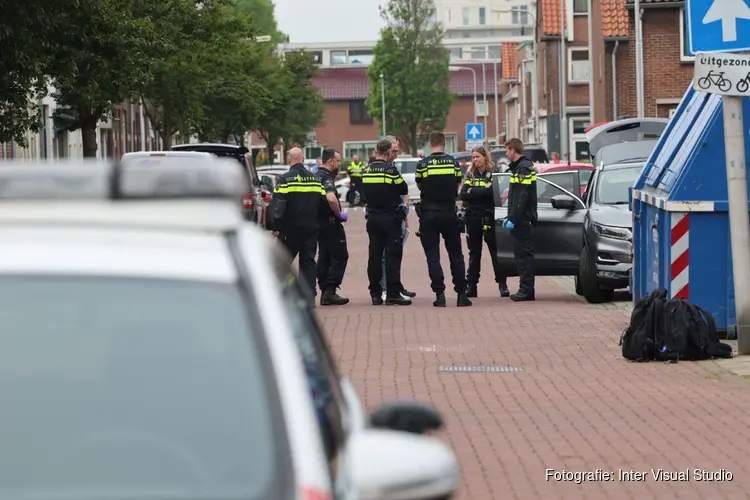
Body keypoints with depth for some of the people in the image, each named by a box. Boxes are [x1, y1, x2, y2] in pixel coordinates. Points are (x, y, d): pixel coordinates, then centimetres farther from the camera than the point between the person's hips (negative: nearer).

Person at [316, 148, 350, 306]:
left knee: (324, 258, 12)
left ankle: (325, 292, 12)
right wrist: (339, 214, -19)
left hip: (319, 222, 9)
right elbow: (331, 198, -34)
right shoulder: (327, 177, -16)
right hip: (331, 223, -9)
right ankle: (330, 291, -10)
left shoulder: (316, 176, 14)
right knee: (340, 257, -5)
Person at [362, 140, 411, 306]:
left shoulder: (367, 171, 5)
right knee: (393, 255, -4)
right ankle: (392, 294, -8)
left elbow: (365, 192, 12)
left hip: (372, 217, 6)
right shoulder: (390, 170, -13)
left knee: (375, 255, 9)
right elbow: (404, 190, -6)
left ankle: (375, 294, 10)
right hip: (390, 217, -6)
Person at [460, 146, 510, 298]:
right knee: (474, 252, 7)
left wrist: (473, 192, -14)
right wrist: (483, 191, -13)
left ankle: (502, 285, 0)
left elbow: (493, 192, -16)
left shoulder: (494, 174, 0)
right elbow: (463, 195, -3)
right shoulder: (470, 175, 10)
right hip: (473, 217, 4)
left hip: (489, 217, -3)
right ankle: (471, 285, 9)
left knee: (495, 251, -2)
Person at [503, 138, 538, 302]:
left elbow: (522, 198, -20)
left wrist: (513, 219, -21)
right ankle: (525, 290, 14)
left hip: (522, 219, -10)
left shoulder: (524, 168, -13)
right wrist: (510, 217, 21)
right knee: (522, 253, 11)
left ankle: (526, 290, -8)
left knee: (524, 253, -8)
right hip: (520, 219, 10)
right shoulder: (518, 167, 19)